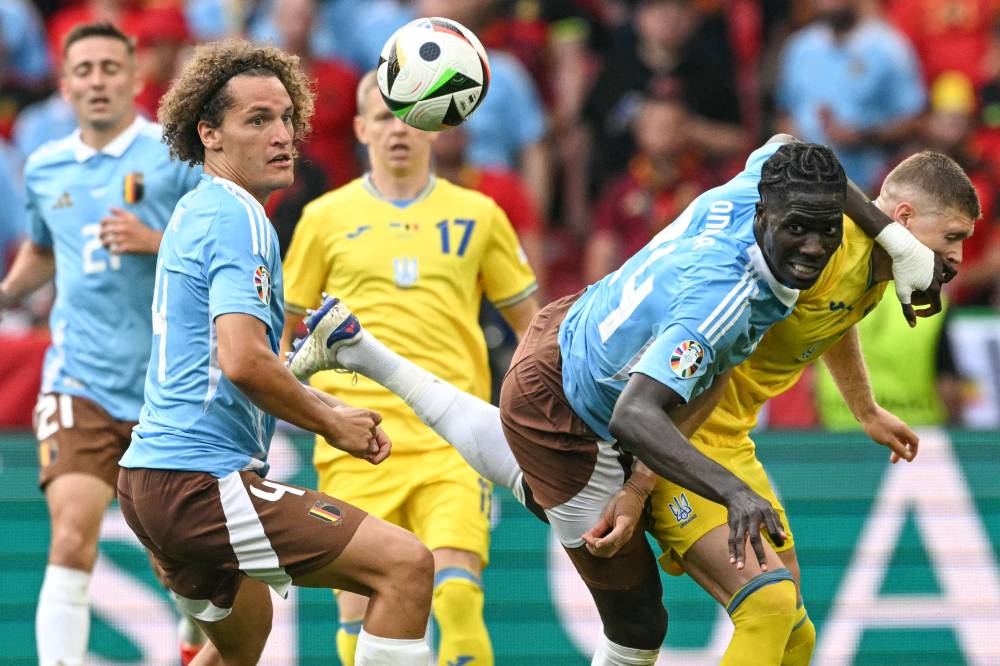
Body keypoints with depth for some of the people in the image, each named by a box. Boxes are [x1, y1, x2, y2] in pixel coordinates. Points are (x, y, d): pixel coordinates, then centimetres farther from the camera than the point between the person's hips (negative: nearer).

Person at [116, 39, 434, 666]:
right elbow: (244, 362, -25)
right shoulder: (239, 218, -12)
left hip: (152, 479, 11)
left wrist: (331, 406, 18)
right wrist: (332, 425, -10)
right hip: (205, 481, -11)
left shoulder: (198, 211, 19)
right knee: (406, 564, -16)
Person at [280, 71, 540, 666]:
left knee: (458, 595, -19)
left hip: (452, 438, 0)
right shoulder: (327, 218, 9)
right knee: (361, 611, -6)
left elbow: (528, 319, 17)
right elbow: (286, 328, 17)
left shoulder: (477, 215, 10)